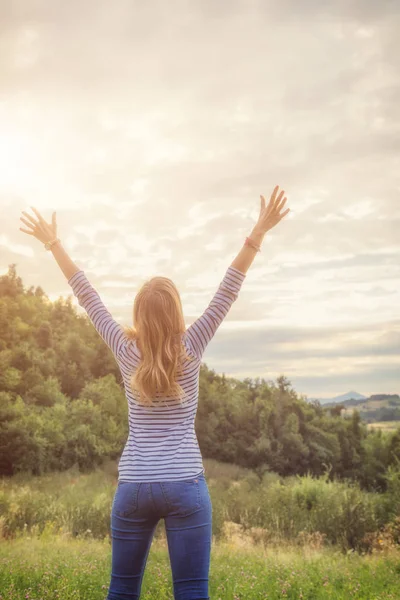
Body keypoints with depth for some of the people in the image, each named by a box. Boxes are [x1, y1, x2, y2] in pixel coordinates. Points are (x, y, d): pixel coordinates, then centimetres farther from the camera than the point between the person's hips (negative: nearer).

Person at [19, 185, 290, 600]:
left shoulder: (126, 351, -2)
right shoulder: (190, 350, -6)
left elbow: (87, 297, 4)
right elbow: (228, 292, -8)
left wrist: (54, 244, 11)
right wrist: (258, 233, -9)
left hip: (132, 486, 2)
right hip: (185, 485, -2)